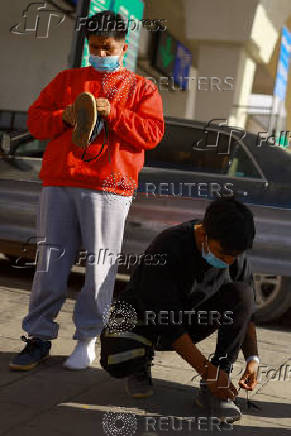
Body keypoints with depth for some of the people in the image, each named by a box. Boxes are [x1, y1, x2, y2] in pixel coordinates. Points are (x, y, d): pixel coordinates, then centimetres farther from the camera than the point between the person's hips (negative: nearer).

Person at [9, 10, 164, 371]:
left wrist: (112, 113, -11)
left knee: (99, 268, -2)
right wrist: (64, 116, -4)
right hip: (58, 185, 2)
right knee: (50, 265, 2)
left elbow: (151, 133, 0)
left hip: (109, 188, -2)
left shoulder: (141, 89, 12)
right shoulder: (66, 80, 20)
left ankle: (87, 338, 12)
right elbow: (35, 120, 16)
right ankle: (39, 338, 12)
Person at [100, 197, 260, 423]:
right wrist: (208, 370, -35)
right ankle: (141, 364, 4)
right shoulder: (167, 249, -31)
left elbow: (248, 310, -2)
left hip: (192, 320, 5)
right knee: (117, 361, -36)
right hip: (146, 315, -5)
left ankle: (213, 390, -21)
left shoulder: (235, 254, -14)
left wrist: (253, 358, -17)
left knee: (242, 293, -22)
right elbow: (166, 322, -33)